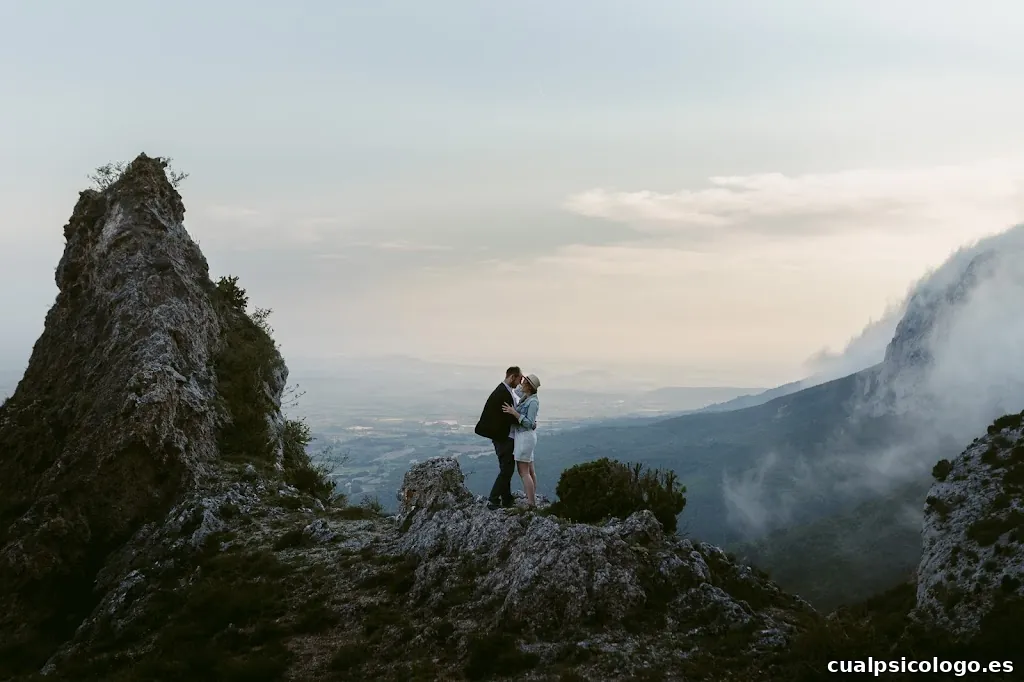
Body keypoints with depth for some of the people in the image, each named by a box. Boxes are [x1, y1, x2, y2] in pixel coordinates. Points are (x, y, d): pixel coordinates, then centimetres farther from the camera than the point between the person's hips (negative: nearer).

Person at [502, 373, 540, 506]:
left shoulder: (533, 402, -18)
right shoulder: (526, 399, 10)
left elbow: (529, 423, -22)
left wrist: (514, 412, -25)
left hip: (525, 437, -10)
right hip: (524, 436, 10)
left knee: (523, 472, -8)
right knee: (530, 470, 10)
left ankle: (531, 503, -8)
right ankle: (532, 500, 14)